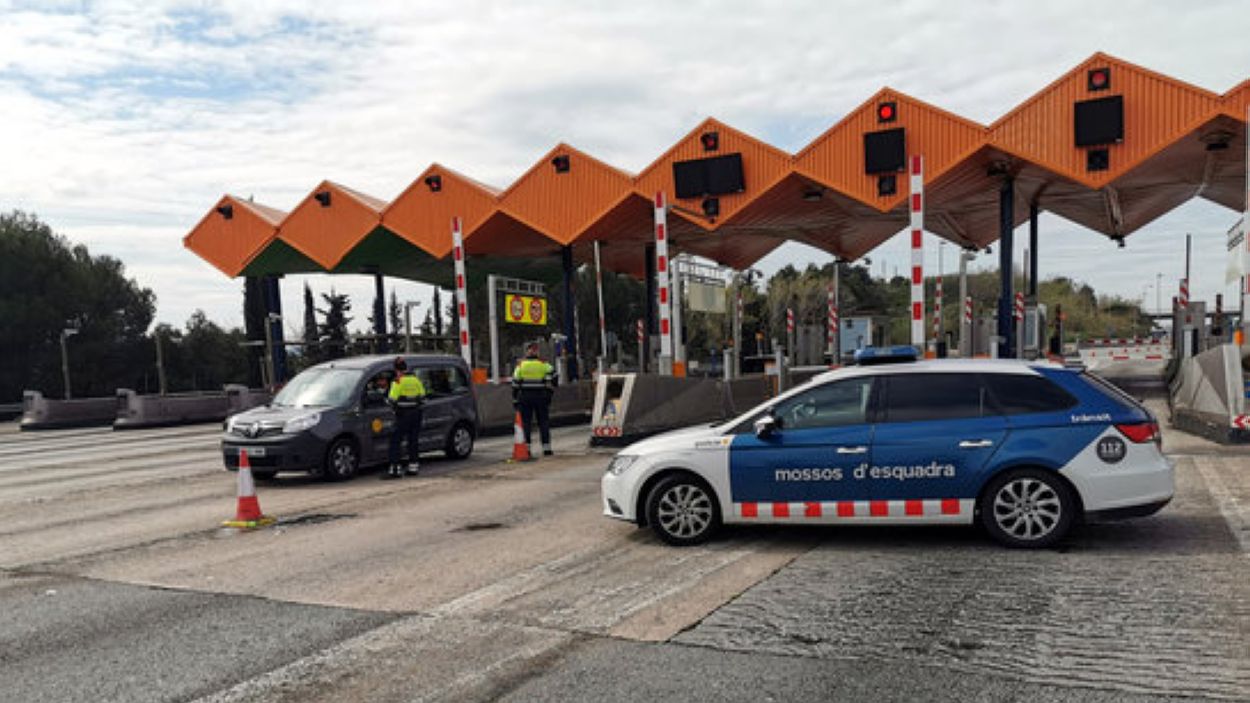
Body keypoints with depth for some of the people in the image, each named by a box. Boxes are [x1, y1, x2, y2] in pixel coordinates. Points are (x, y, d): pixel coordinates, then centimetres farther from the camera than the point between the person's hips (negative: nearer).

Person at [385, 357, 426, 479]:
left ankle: (395, 468, -7)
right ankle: (414, 466, 19)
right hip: (416, 412, 6)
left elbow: (392, 399, -14)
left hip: (403, 414, -6)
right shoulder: (415, 379, 7)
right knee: (413, 440, 14)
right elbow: (422, 396, 11)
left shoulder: (398, 381, -11)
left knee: (395, 441, -2)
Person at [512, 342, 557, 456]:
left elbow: (515, 383, 3)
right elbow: (552, 375, -10)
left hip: (525, 397, 0)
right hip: (541, 396, 0)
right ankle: (546, 448, 4)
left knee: (525, 422, 4)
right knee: (543, 422, 6)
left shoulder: (520, 365, 4)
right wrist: (550, 390, -1)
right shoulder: (543, 364, 2)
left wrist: (515, 399, 8)